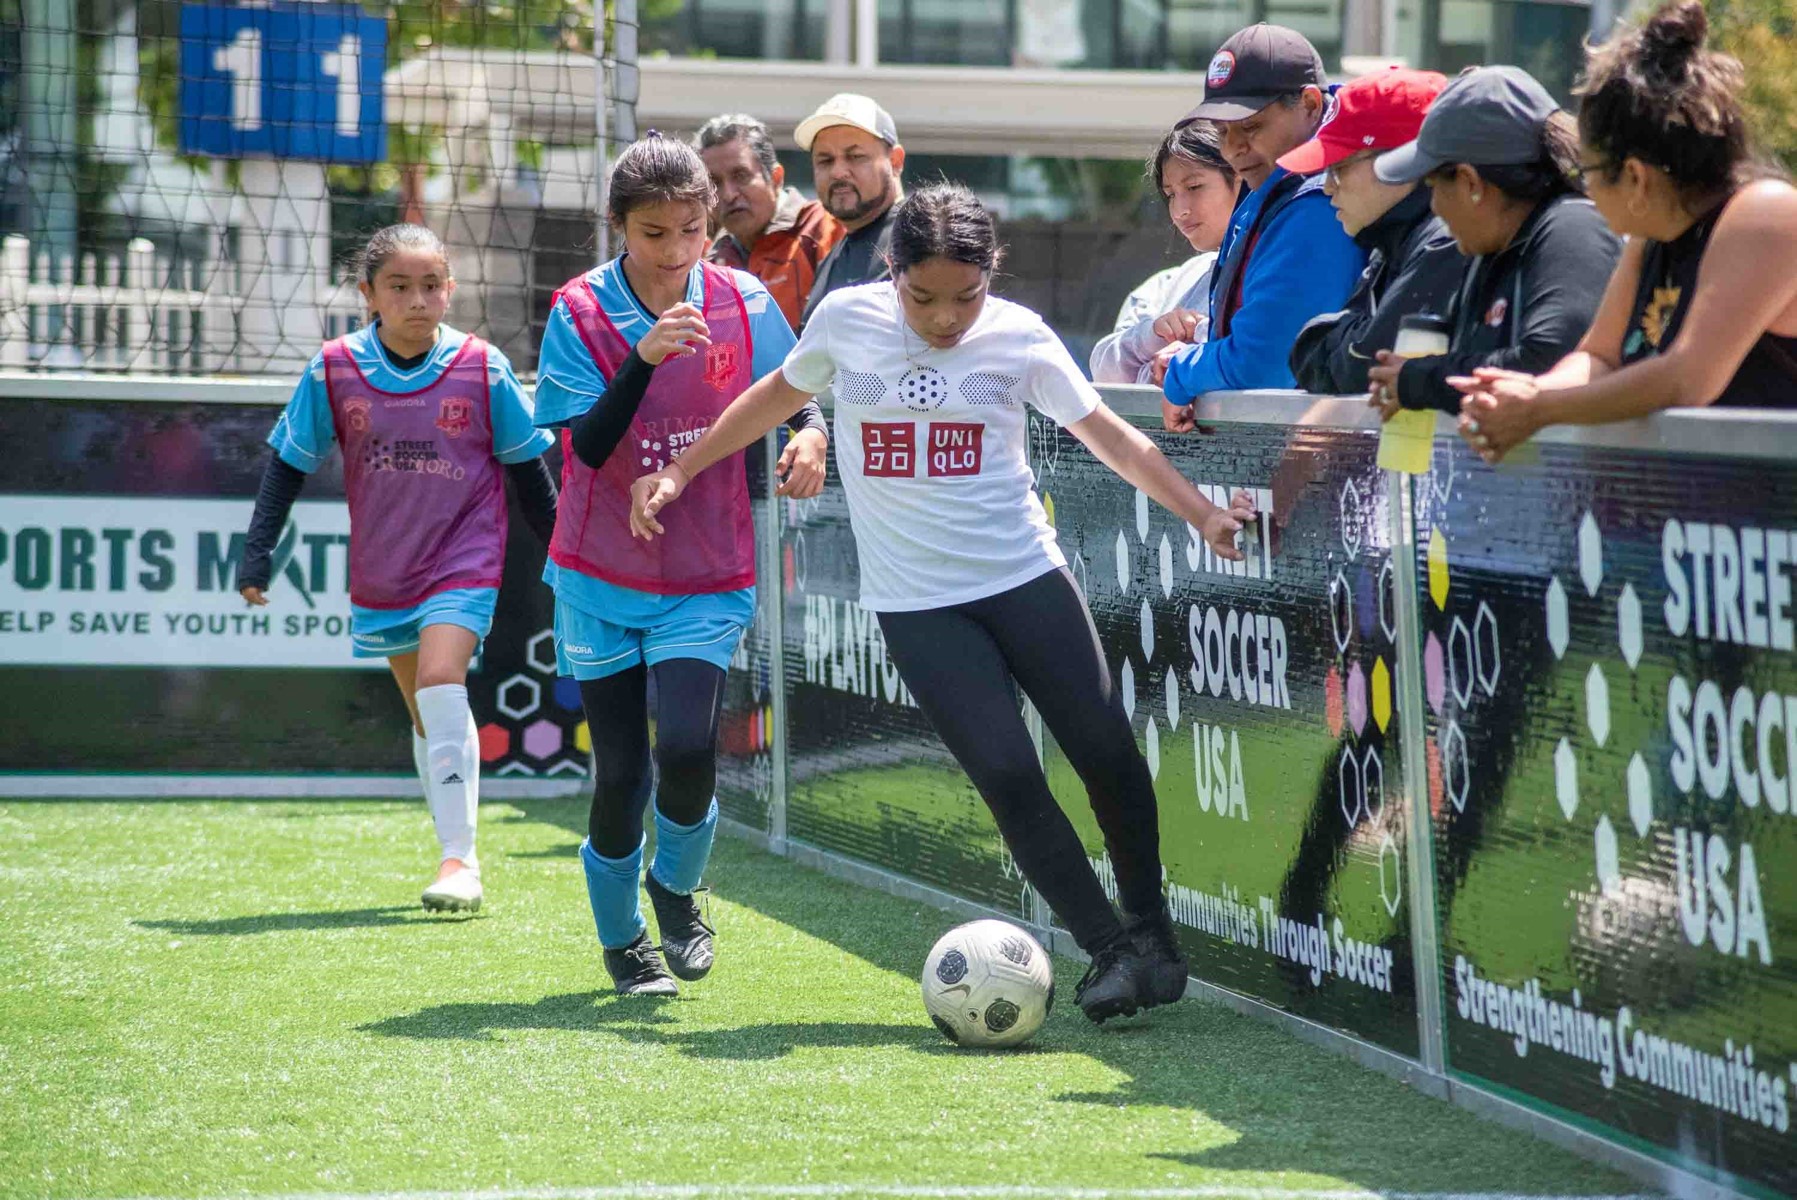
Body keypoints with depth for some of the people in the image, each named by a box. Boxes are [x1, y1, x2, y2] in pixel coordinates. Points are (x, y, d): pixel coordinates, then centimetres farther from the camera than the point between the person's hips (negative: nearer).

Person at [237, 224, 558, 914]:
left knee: (440, 683, -23)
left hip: (464, 562, -4)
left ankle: (459, 859, -23)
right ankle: (458, 857, 26)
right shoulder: (334, 371, -5)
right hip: (381, 572, 4)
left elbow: (527, 468, 3)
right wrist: (258, 551, -2)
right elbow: (288, 463, 4)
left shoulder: (483, 369, -9)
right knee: (426, 717, 13)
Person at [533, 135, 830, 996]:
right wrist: (644, 357, -34)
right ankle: (621, 940, 25)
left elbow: (796, 398, 4)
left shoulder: (742, 303, -5)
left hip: (708, 578, 0)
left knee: (687, 749, -19)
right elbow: (588, 446, -19)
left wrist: (811, 435, -20)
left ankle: (676, 889, 12)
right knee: (620, 773, 0)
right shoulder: (581, 311, -10)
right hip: (601, 579, 0)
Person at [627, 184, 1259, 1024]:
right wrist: (681, 470, 16)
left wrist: (1201, 515, -3)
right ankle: (1108, 950, -4)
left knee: (1105, 754, -5)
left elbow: (1108, 434, 5)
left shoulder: (1017, 337, -3)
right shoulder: (846, 321, -2)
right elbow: (781, 394, 17)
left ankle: (1151, 936, 16)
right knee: (1007, 774, -15)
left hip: (1026, 576, 1)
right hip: (916, 602, -1)